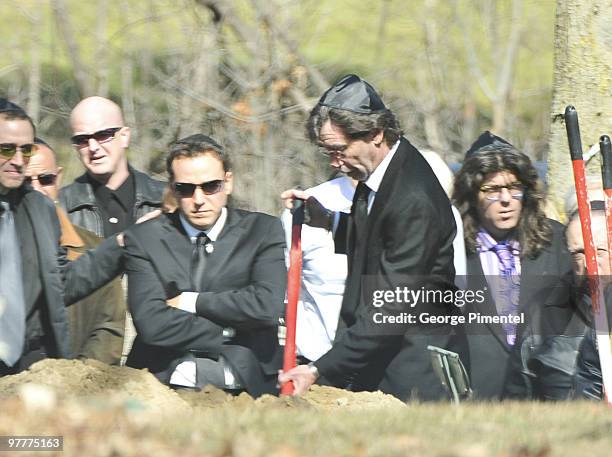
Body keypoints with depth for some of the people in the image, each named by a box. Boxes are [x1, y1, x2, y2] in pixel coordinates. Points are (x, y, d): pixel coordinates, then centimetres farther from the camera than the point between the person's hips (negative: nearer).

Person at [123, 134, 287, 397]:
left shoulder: (262, 230, 9)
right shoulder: (144, 238, 7)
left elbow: (267, 306, -7)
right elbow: (152, 323, -6)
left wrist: (191, 302, -2)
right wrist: (232, 334, -4)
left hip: (245, 388, 0)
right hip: (167, 386, 0)